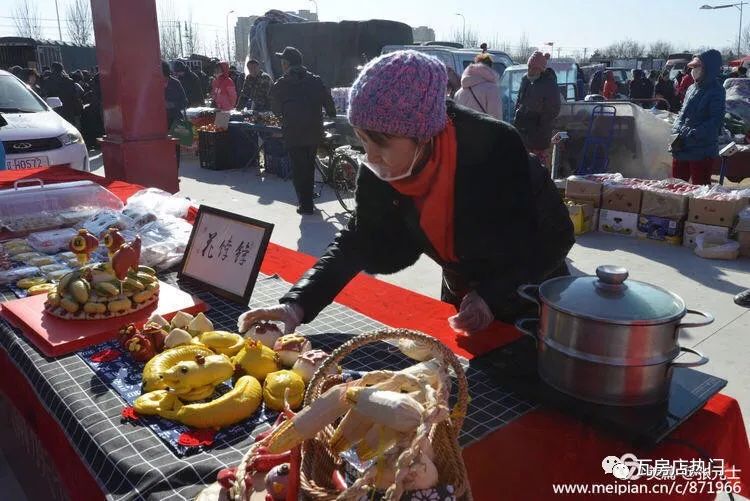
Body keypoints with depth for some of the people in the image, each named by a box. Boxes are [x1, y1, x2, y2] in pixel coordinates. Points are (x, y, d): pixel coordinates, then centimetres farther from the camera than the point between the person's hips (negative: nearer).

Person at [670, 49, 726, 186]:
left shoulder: (716, 91, -10)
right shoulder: (692, 88, 12)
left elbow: (715, 123, -17)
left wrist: (689, 136, -23)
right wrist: (677, 132, 0)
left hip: (702, 152, -7)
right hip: (681, 149, 7)